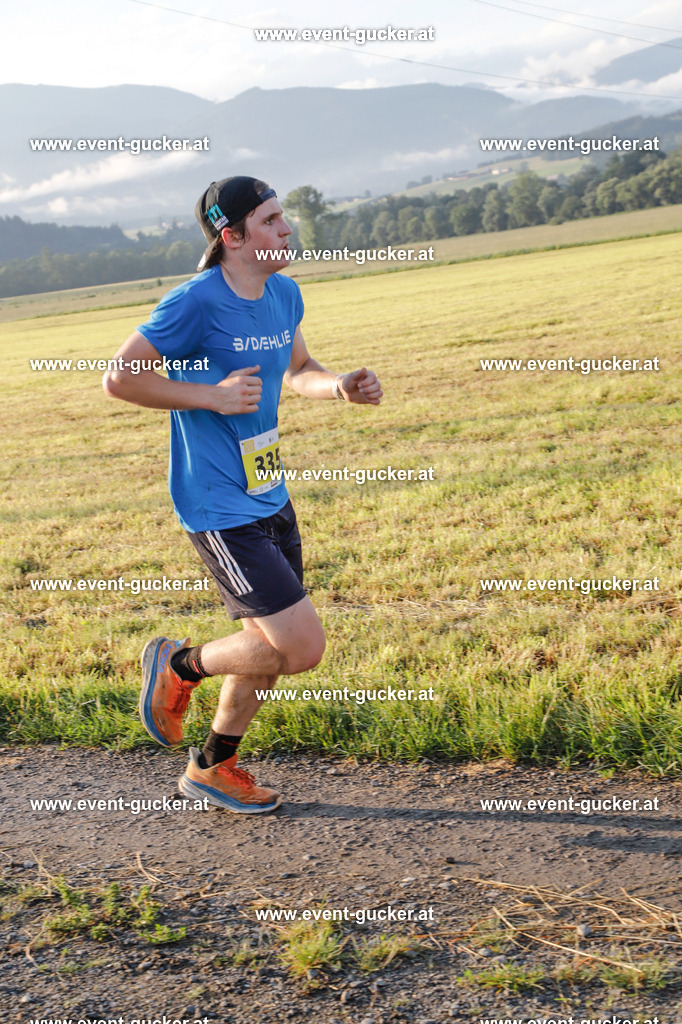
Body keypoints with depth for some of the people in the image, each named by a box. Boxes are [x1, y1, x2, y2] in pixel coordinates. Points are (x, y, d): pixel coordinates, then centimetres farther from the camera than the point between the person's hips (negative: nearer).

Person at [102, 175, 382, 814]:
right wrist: (214, 396, -18)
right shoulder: (196, 302, -18)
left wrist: (341, 388, 1)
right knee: (302, 647, -10)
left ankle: (212, 767, 37)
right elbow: (119, 378, -14)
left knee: (270, 647, 17)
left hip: (270, 497, 9)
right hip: (220, 511, -9)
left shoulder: (283, 294, 6)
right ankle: (178, 666, 15)